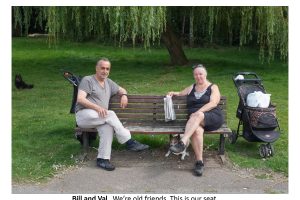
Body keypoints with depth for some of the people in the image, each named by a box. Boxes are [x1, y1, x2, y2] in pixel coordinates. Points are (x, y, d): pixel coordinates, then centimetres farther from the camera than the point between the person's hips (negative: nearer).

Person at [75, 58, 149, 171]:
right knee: (110, 114, -30)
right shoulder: (87, 80, 1)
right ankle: (129, 142, -24)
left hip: (100, 117, 5)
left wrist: (124, 95, 6)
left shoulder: (108, 82, 21)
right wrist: (97, 107, -25)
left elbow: (121, 89, 33)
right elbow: (80, 99, -12)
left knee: (108, 126, -30)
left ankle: (103, 159, -27)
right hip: (84, 115, -5)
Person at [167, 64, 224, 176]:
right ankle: (199, 162, -31)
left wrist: (198, 112, -18)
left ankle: (182, 143, -49)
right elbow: (180, 94, 39)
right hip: (195, 120, 3)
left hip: (213, 118, -3)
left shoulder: (213, 87, 12)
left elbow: (213, 103, -4)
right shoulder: (191, 88, 26)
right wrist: (173, 93, 14)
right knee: (197, 130, -34)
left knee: (197, 116, -38)